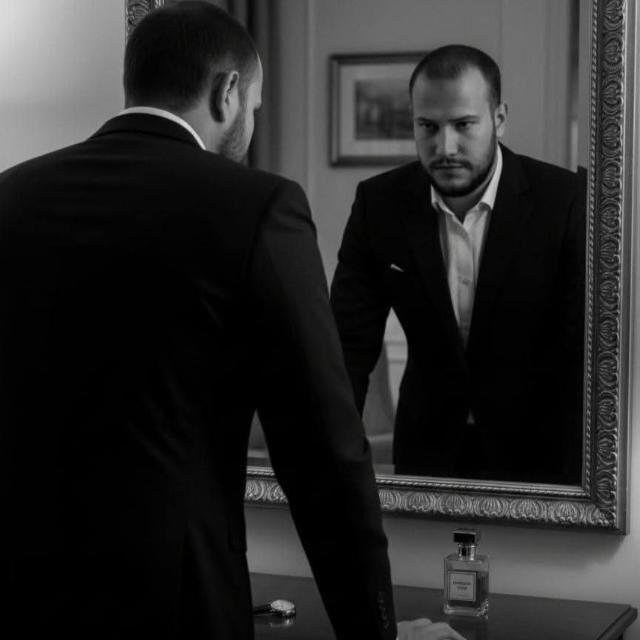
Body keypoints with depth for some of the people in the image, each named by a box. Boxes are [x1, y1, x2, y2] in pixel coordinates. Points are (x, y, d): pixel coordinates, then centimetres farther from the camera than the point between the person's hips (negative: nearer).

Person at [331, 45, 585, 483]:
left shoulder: (566, 202, -17)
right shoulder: (380, 203, -8)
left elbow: (589, 353, -20)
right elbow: (350, 345, -9)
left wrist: (578, 486, -29)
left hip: (537, 451, -2)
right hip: (428, 448, 2)